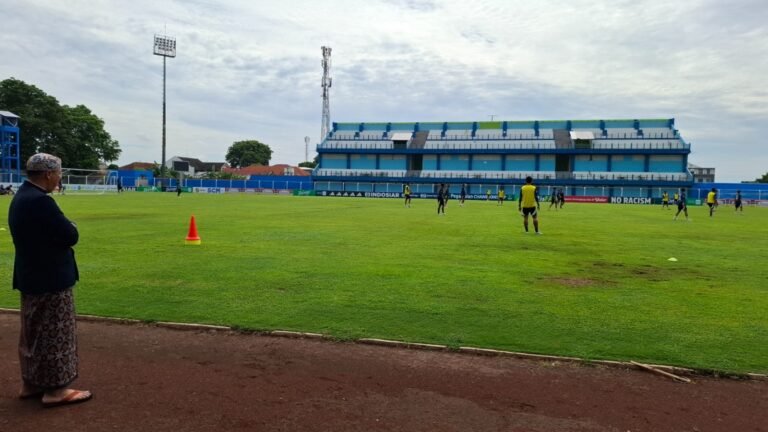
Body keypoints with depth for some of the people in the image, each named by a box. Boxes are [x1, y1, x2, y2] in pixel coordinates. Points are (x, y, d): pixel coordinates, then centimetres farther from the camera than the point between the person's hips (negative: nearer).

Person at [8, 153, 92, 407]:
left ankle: (31, 383, 28)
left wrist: (62, 229, 2)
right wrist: (69, 226, -3)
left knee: (34, 333, 18)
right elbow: (70, 237, -22)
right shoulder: (40, 200, -22)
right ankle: (55, 390, 8)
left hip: (31, 276, 10)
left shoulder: (20, 197, 10)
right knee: (55, 335, 0)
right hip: (51, 279, -10)